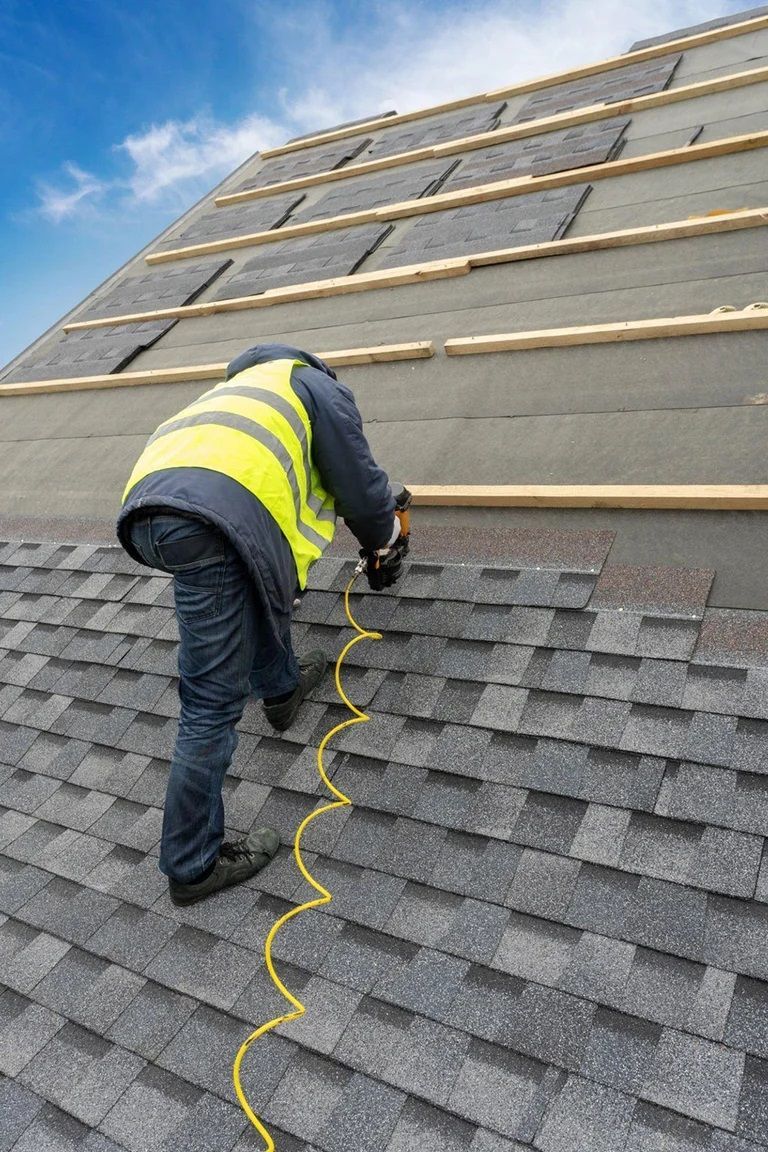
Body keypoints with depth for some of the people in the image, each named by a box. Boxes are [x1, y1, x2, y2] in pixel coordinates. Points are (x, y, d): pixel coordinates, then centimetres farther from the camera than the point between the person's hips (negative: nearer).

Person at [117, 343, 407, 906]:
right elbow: (359, 481, 17)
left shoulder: (246, 387, 43)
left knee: (263, 573, 34)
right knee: (214, 704, -1)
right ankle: (192, 865, 11)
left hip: (145, 504, 8)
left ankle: (281, 687, 47)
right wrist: (387, 545, 35)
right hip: (208, 519, -8)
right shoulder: (319, 386, 22)